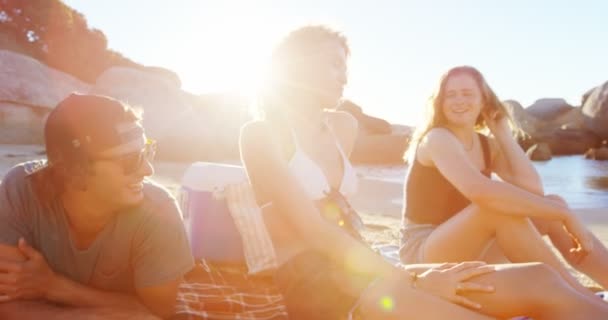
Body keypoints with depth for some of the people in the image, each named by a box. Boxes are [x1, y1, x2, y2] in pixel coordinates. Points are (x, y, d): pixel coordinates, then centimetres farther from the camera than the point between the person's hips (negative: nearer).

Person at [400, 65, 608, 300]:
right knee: (498, 207, -34)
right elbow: (480, 192, -36)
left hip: (471, 254, 8)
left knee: (552, 203, -7)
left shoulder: (487, 145, 8)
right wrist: (564, 214, -33)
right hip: (425, 255, -7)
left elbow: (532, 188, -10)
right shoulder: (437, 139, -15)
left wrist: (503, 132, -4)